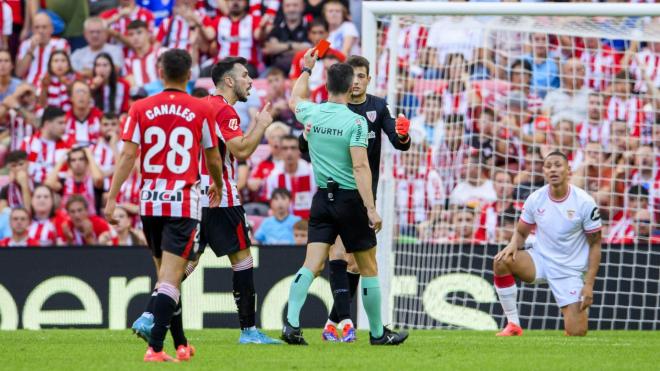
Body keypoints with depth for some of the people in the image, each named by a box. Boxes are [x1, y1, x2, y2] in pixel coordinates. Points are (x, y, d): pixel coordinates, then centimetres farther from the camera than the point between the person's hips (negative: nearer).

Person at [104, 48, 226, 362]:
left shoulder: (141, 109, 1)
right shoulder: (201, 111, -2)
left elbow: (127, 155, -7)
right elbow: (213, 159, 9)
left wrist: (112, 198, -6)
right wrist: (217, 186, 28)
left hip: (150, 203, 3)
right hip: (184, 203, -3)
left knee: (166, 274, 17)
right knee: (171, 278, -8)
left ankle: (181, 344, 26)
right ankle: (155, 346, -20)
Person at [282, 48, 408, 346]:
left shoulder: (312, 114, 1)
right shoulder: (355, 122, -14)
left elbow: (295, 100, 27)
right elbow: (360, 167, -21)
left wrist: (306, 69, 41)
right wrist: (371, 209, -22)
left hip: (322, 198, 5)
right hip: (350, 198, -5)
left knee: (311, 265, -1)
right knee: (369, 268, 8)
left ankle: (291, 323, -17)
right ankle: (378, 333, 16)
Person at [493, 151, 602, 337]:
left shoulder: (585, 202, -13)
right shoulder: (535, 199, -5)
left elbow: (595, 244, -6)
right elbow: (521, 232, 9)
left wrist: (589, 284, -13)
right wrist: (513, 245, -17)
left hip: (570, 271, -2)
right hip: (541, 259, 2)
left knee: (576, 334, -13)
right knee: (501, 261, -28)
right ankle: (513, 325, -15)